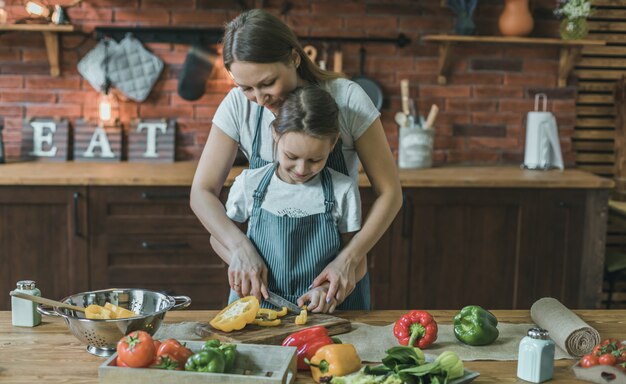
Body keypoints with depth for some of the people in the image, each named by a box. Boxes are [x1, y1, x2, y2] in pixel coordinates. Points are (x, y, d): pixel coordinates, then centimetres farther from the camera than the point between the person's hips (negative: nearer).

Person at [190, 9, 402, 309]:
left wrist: (349, 260, -26)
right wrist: (239, 247, -27)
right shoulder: (238, 106, -13)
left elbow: (389, 193, -14)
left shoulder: (347, 99, -18)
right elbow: (202, 192, -10)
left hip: (335, 276, -1)